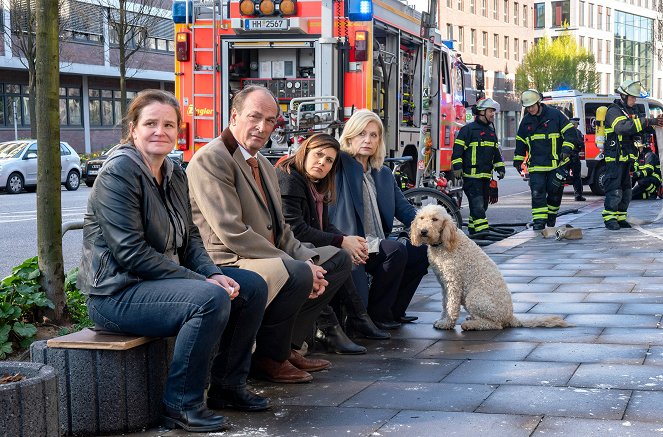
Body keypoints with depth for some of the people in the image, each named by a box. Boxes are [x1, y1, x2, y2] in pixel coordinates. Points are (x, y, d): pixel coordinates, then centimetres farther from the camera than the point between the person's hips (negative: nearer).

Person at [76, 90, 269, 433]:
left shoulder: (175, 174, 11)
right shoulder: (119, 173, -17)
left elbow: (190, 238, 15)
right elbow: (132, 253, -23)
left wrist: (212, 273, -7)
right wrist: (202, 281, -23)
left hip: (166, 278, 9)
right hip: (117, 293, -9)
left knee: (252, 287, 4)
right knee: (211, 299, -30)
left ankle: (227, 385, 15)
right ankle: (181, 404, -17)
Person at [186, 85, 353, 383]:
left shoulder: (264, 165, 19)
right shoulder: (210, 160, -13)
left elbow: (280, 230, 20)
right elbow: (232, 233, -21)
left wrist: (306, 260, -3)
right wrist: (299, 267, -21)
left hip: (268, 256, 10)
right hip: (226, 265, -10)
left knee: (339, 260, 9)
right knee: (297, 274, -34)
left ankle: (288, 344, 6)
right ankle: (268, 359, -11)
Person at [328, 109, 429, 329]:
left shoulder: (384, 174, 18)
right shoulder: (340, 164, -1)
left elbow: (404, 208, 12)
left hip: (378, 244, 8)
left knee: (420, 251, -9)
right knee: (396, 250, -28)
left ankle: (394, 311, 7)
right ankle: (377, 315, -12)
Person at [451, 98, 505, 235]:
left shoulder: (491, 131, 20)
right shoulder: (468, 129, -5)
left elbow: (496, 152, 27)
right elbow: (458, 149, -8)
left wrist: (500, 168, 18)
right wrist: (457, 167, -16)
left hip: (486, 175, 8)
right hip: (471, 175, -8)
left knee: (483, 203, 9)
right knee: (477, 202, -15)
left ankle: (472, 229, 18)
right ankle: (481, 229, -20)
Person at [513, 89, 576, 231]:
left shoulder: (555, 114, -3)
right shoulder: (526, 121, 10)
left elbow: (569, 132, -1)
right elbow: (520, 142, 18)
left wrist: (566, 149, -13)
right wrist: (518, 161, 13)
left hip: (557, 163, -2)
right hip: (536, 165, 3)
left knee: (555, 191, 2)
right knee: (537, 192, -7)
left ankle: (551, 217, 20)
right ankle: (539, 222, -6)